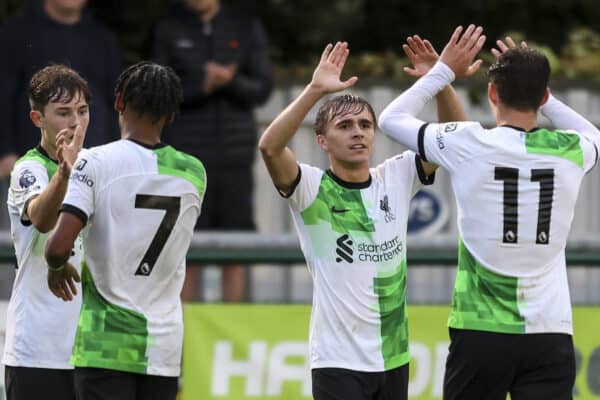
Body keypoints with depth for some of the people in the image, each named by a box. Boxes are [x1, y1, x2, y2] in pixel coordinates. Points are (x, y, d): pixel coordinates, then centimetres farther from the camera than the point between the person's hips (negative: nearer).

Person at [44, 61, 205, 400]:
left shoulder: (95, 162, -9)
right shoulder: (193, 173, 5)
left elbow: (59, 246, -18)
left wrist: (56, 267, 5)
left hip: (106, 344, -4)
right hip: (165, 344, 4)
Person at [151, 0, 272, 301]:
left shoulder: (248, 29, 4)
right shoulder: (168, 30, 1)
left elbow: (261, 90, -1)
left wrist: (229, 80, -21)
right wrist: (202, 86, -21)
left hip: (235, 154, 1)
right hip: (185, 152, -1)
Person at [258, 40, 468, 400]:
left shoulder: (396, 179, 5)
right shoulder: (312, 189, -8)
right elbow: (270, 146, -25)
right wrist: (315, 90, -33)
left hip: (394, 358, 5)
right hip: (339, 362, -5)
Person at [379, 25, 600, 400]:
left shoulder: (468, 145, -5)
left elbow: (392, 118, 12)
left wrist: (445, 71, 21)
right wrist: (534, 87, 27)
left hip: (481, 331, -1)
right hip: (550, 335, 1)